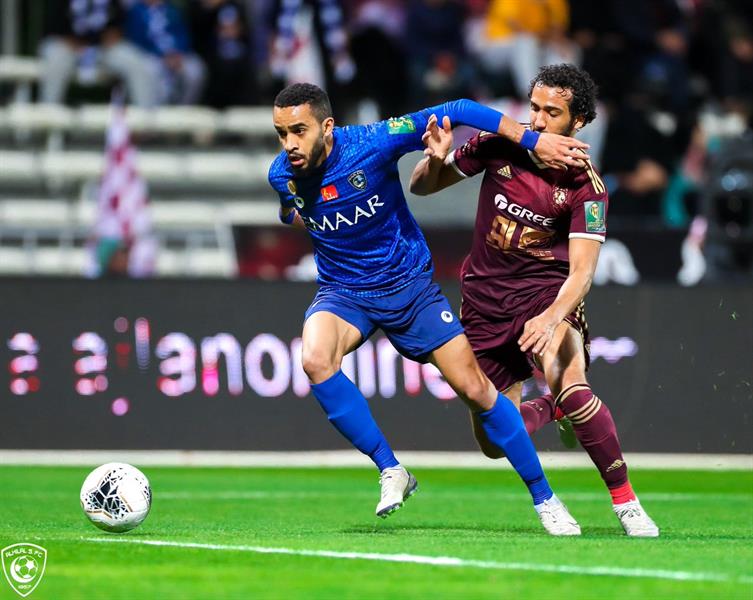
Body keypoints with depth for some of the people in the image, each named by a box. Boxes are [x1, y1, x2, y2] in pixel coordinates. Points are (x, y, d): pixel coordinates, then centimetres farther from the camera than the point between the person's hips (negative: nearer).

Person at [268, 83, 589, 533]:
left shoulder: (371, 144, -23)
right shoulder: (282, 176, -12)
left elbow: (457, 112, -17)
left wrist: (535, 141, -21)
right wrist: (293, 212, -2)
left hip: (410, 284, -1)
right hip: (343, 292, 2)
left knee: (475, 389, -3)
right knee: (315, 360, -31)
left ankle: (544, 498, 14)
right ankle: (391, 471, -16)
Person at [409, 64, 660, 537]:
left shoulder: (586, 186, -16)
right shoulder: (498, 145, -8)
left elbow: (581, 271, -23)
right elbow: (422, 187, 3)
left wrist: (551, 318, -42)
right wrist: (437, 160, -21)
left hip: (546, 289, -3)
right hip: (484, 298, 3)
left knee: (570, 385, -34)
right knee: (494, 443, 3)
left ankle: (626, 502, -21)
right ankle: (550, 408, 38)